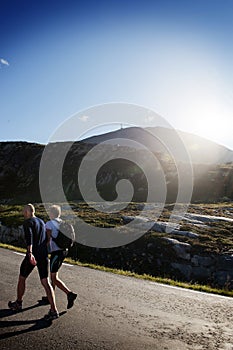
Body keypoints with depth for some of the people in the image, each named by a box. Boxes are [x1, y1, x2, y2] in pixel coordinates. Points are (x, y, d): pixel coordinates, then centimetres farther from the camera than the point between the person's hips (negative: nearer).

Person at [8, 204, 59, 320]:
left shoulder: (27, 223, -6)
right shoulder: (41, 222, 17)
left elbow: (29, 236, -25)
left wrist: (30, 253, -36)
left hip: (32, 255, -6)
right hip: (44, 255, 6)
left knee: (22, 278, 19)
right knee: (45, 282, 2)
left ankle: (18, 303, 37)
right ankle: (53, 310, -7)